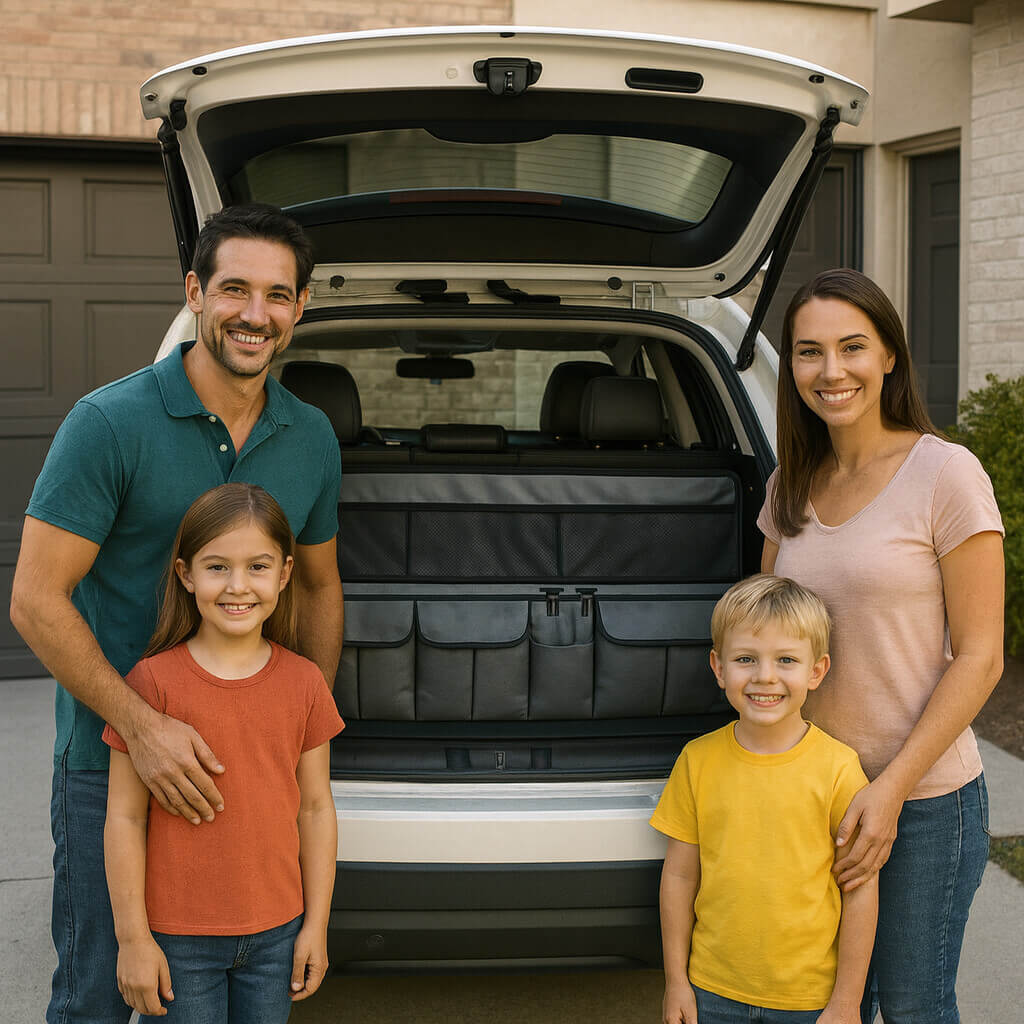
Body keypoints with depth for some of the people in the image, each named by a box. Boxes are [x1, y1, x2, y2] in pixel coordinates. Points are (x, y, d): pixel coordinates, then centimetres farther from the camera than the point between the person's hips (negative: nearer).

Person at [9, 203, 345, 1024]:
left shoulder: (312, 439, 4)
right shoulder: (111, 423, -13)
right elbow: (36, 599, -16)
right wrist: (145, 728, -24)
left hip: (249, 763, 5)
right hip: (110, 765, -5)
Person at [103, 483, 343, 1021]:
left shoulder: (304, 683, -1)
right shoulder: (154, 681, -11)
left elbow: (315, 808, 4)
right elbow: (124, 819, -8)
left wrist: (316, 925, 5)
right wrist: (133, 938, -8)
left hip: (276, 934, 3)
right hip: (179, 937, -3)